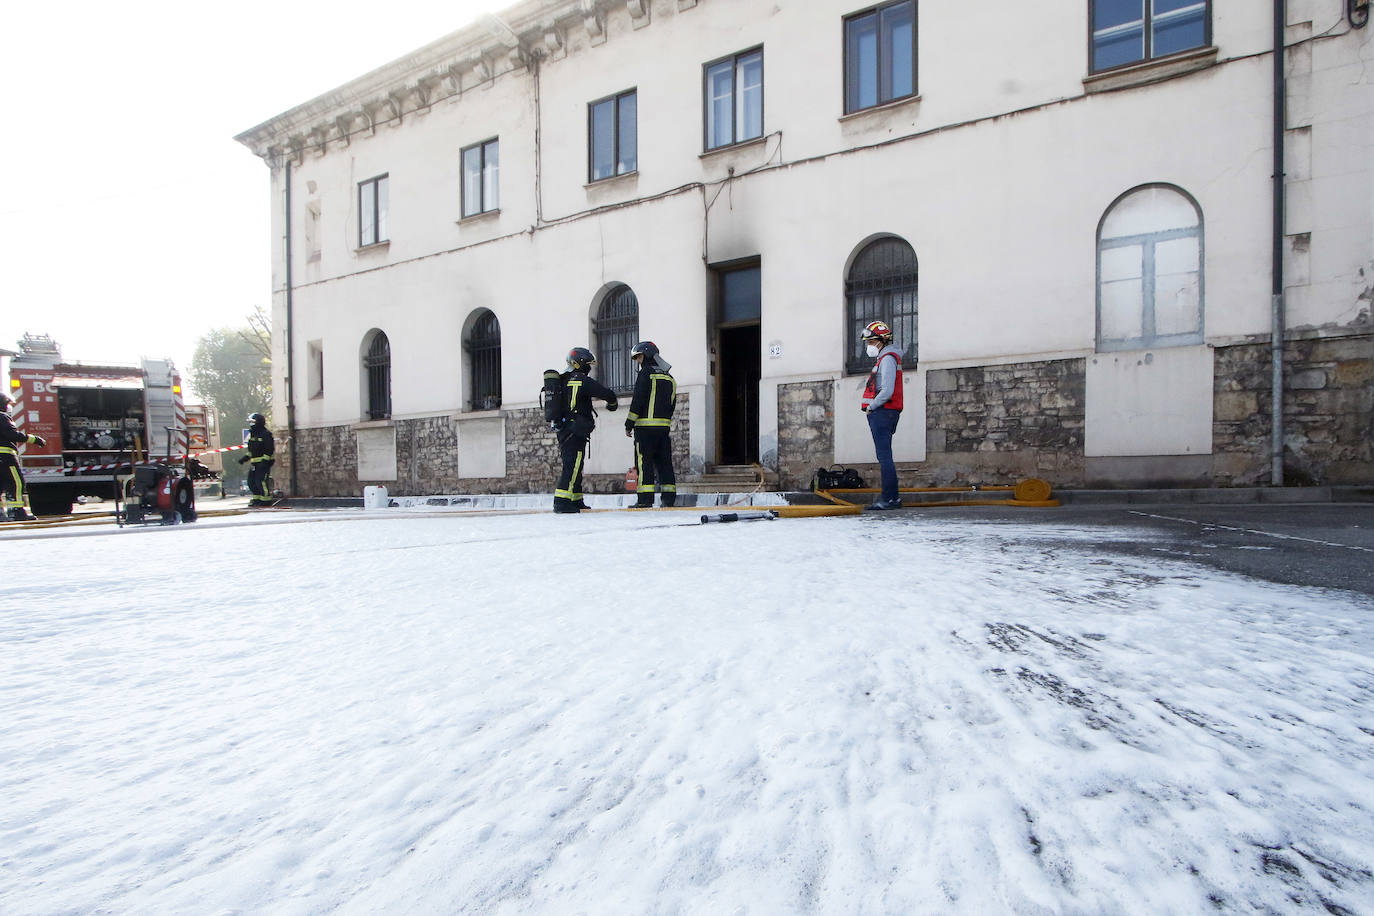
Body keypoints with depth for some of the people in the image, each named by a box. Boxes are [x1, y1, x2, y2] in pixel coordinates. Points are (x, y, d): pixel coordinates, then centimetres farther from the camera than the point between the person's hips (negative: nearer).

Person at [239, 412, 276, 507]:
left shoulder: (266, 434, -13)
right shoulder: (253, 434, 16)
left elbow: (269, 450, -18)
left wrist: (265, 461, -22)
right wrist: (245, 458, 18)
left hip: (264, 462, -10)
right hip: (255, 463, 10)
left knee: (260, 481, -12)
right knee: (251, 480, 11)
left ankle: (267, 500, -4)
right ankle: (257, 498, 21)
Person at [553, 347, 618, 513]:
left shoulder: (562, 380, 15)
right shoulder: (582, 380, -10)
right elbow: (607, 394, -11)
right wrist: (612, 404, 9)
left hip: (563, 429, 9)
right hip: (575, 430, -9)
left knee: (574, 465, 16)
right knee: (572, 465, -10)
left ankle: (576, 500, 23)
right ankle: (561, 502, -15)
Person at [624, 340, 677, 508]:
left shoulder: (646, 373, -5)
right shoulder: (669, 378, 18)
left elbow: (638, 400, -11)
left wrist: (629, 423, -7)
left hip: (646, 425, -7)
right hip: (664, 426, 7)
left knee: (644, 461, -5)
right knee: (664, 461, 9)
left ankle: (645, 499, -7)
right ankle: (669, 497, 8)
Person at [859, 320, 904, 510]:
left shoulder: (887, 359, -12)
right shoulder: (885, 357, 21)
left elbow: (887, 392, -22)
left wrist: (871, 407, -11)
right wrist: (872, 407, 11)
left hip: (882, 413, -10)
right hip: (882, 413, 10)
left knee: (884, 456, -10)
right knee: (884, 457, 12)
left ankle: (890, 498, -8)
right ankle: (891, 497, 16)